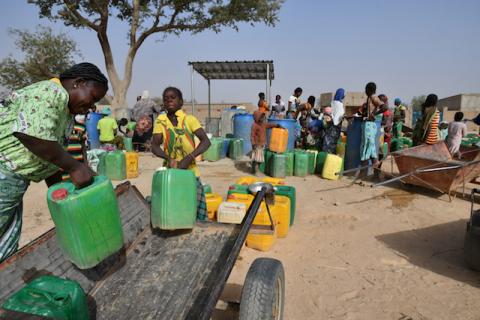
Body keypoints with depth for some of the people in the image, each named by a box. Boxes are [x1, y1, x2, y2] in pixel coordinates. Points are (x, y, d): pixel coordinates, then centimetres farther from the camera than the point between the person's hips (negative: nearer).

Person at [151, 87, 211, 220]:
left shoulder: (189, 119, -6)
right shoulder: (160, 120, 2)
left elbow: (206, 141, -15)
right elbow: (154, 146, -5)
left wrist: (189, 158, -26)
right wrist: (168, 158, -24)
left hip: (190, 171, -2)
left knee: (195, 206, 1)